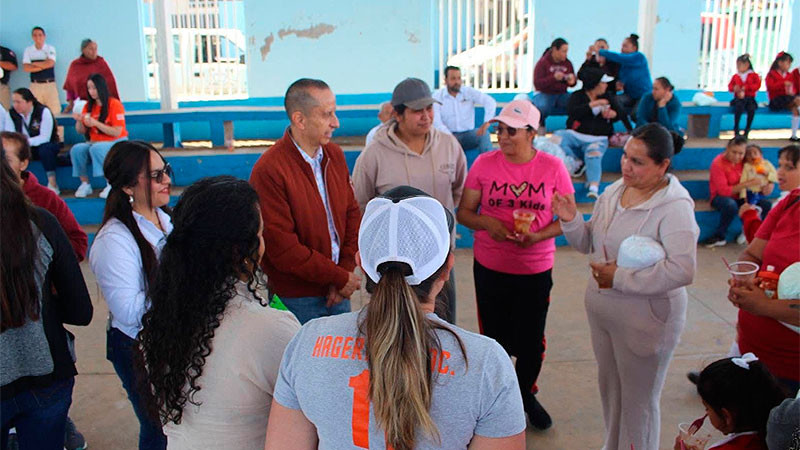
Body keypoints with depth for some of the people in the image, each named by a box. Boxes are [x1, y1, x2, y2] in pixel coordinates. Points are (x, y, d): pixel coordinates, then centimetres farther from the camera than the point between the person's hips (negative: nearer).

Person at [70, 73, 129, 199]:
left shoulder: (114, 104, -8)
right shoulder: (89, 106, 9)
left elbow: (117, 132, -14)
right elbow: (81, 131, 9)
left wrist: (96, 123, -21)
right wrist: (79, 121, -12)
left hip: (116, 142, -5)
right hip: (95, 142, 5)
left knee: (96, 149, -34)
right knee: (76, 149, -22)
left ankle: (111, 184, -25)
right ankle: (85, 184, -12)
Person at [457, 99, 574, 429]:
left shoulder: (553, 168, -6)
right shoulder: (484, 164, -5)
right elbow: (464, 212, 0)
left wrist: (538, 236, -18)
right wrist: (487, 223, -20)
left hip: (536, 270, 0)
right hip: (490, 268, 0)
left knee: (531, 340, 11)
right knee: (495, 338, 12)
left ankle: (526, 394, 39)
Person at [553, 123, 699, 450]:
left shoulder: (675, 206, -21)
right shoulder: (613, 192, 1)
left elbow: (682, 270, -30)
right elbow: (588, 243, 7)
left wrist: (620, 278, -25)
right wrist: (571, 220, -13)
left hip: (645, 319, -7)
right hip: (600, 309, 7)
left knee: (638, 399, 12)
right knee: (609, 386, 24)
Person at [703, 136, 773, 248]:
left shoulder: (744, 161, 0)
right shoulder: (718, 163, -15)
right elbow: (723, 190, -20)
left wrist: (769, 185, -11)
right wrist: (748, 184, -24)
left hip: (740, 197, 5)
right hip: (720, 197, -5)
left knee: (766, 204, -17)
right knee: (731, 205, -40)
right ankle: (719, 237, -20)